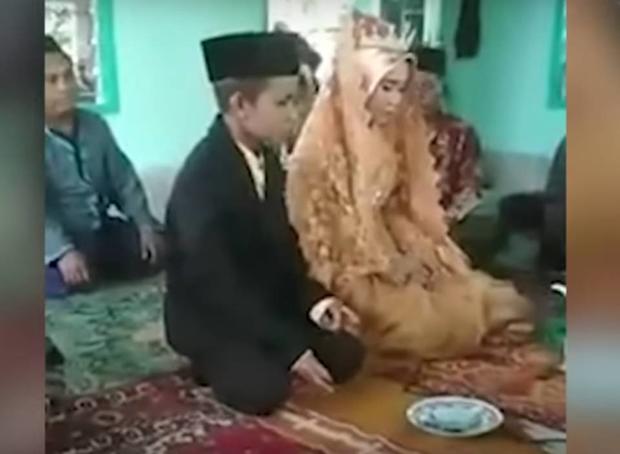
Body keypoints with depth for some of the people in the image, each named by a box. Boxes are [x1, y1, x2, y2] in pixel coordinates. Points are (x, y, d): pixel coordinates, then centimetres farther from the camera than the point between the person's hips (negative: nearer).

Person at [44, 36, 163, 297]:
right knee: (64, 279, -32)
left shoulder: (94, 124, 6)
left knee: (163, 250, -3)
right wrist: (63, 251, -36)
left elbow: (123, 179, 10)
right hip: (59, 243, -6)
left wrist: (145, 225, -3)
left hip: (103, 231, 6)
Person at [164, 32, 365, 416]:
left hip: (266, 306, 7)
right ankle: (217, 363, 3)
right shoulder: (202, 179, -26)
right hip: (210, 318, -7)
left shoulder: (268, 158, -1)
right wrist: (290, 350, -26)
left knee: (346, 355, -5)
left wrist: (315, 299, -8)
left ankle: (258, 361, 12)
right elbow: (216, 286, -27)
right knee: (266, 390, -27)